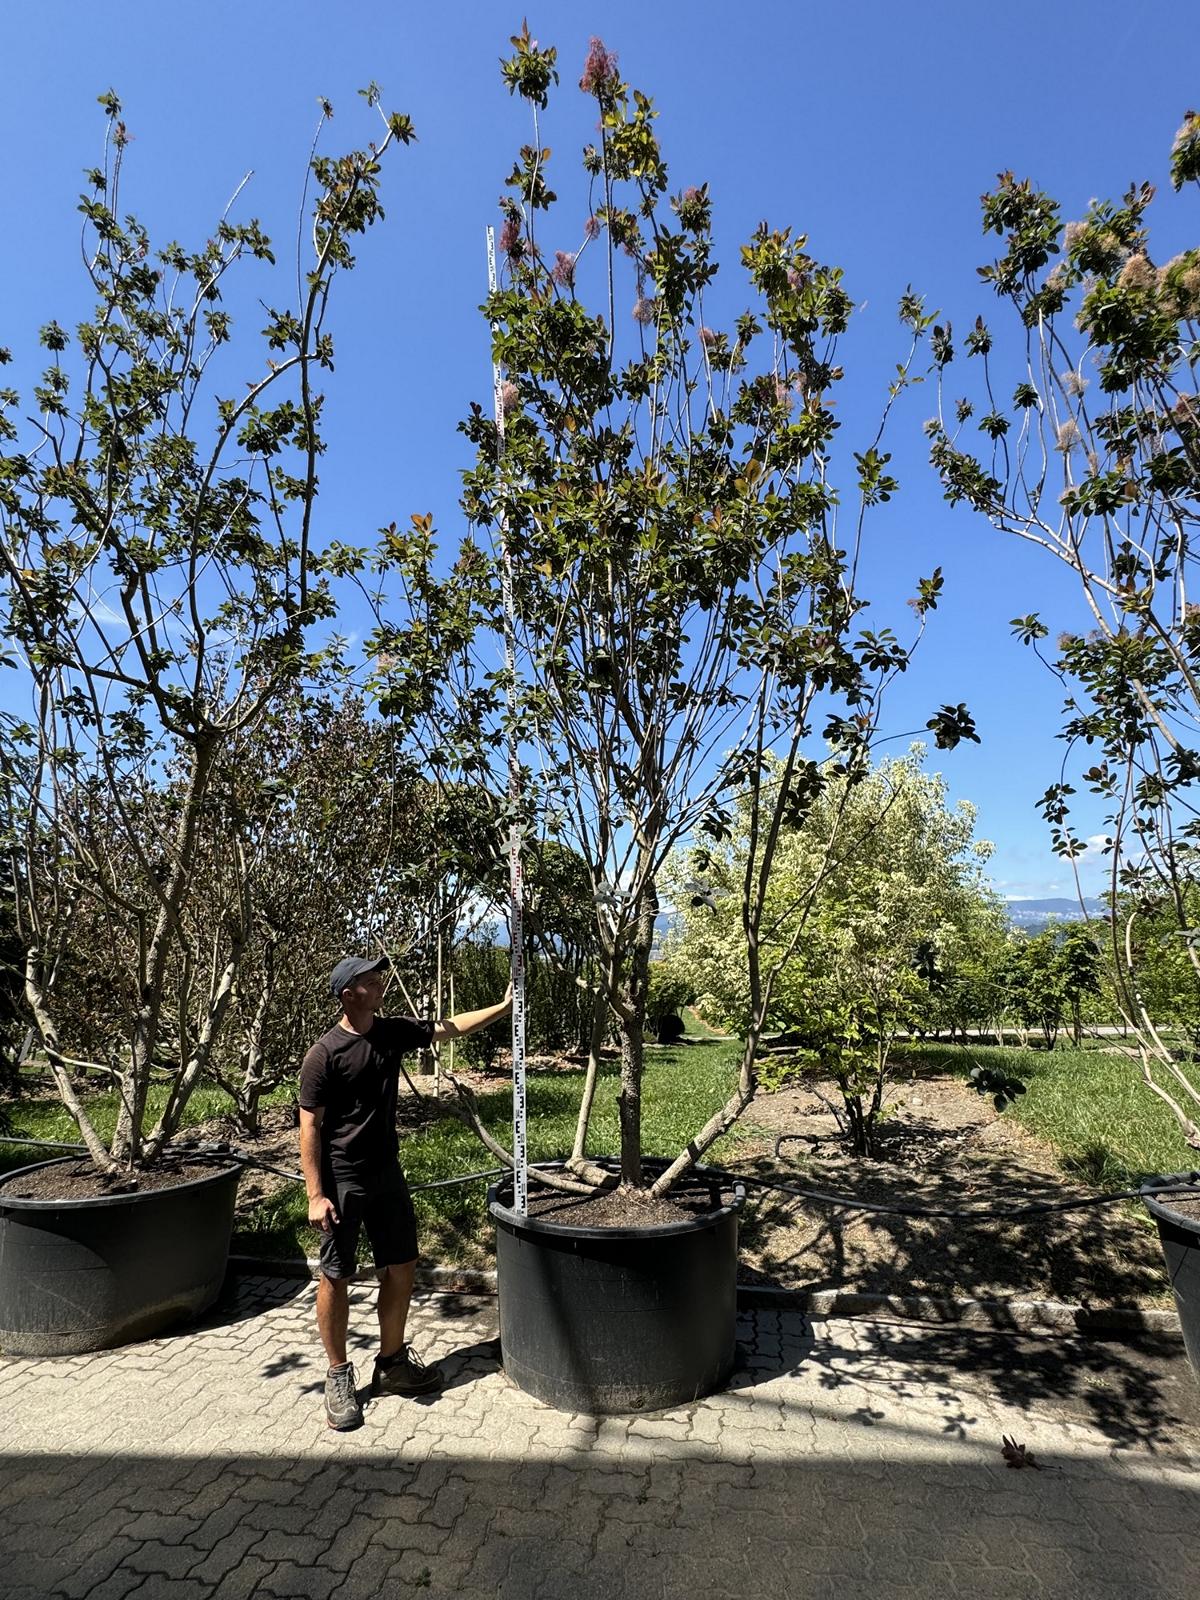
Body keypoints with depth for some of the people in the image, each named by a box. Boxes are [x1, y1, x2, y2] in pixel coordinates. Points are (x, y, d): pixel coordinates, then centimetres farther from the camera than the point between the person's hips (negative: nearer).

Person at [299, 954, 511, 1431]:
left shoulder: (393, 1032, 0)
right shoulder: (324, 1054, -17)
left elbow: (451, 1027, 7)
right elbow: (309, 1127, -13)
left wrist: (503, 1007, 1)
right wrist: (315, 1195, -15)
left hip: (386, 1173, 6)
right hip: (341, 1181, -6)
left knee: (400, 1270, 13)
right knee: (335, 1279, 7)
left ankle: (391, 1364, 31)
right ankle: (338, 1376, 27)